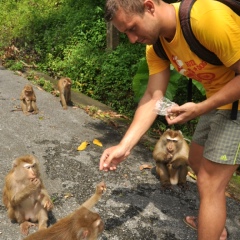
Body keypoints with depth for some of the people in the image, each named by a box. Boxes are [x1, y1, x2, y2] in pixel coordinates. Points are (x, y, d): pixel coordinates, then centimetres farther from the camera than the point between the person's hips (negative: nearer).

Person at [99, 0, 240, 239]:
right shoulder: (156, 45, -4)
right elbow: (153, 97, -6)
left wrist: (200, 109, -26)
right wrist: (124, 145, -14)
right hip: (218, 101, 9)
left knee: (209, 182, -5)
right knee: (196, 161, 22)